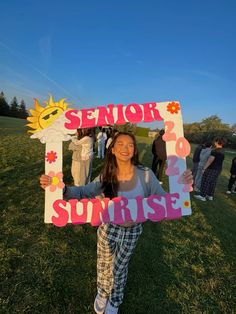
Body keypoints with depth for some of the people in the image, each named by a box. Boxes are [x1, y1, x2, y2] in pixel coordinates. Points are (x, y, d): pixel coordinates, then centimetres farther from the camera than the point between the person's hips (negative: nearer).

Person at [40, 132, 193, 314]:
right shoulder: (107, 176, -16)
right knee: (104, 266, 24)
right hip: (108, 228, 1)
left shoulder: (145, 174, -21)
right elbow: (84, 192, -15)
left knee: (119, 268, 24)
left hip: (132, 231, 0)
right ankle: (102, 294, 61)